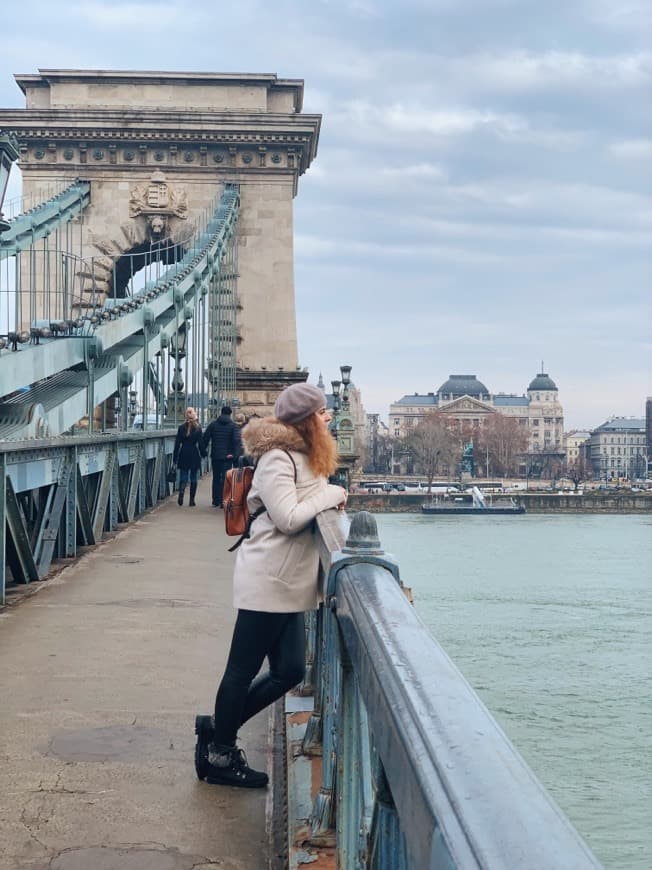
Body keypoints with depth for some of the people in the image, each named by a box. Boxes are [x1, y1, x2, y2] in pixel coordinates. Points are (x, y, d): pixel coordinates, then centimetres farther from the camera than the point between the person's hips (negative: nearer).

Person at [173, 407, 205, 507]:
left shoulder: (181, 428, 0)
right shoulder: (198, 428, -6)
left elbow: (177, 443, 1)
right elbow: (200, 443, -5)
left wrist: (175, 457, 5)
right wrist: (203, 453, 9)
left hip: (183, 455, 1)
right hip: (194, 455, -1)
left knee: (183, 477, 7)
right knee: (193, 479, 7)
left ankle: (181, 491, -22)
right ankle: (191, 500, 7)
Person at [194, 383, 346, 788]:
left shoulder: (304, 457, 15)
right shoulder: (277, 459, -15)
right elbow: (288, 519, -21)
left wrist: (331, 498, 3)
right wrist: (331, 494, -12)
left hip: (287, 583, 10)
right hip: (268, 582, -10)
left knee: (289, 670, 11)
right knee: (244, 669, 2)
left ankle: (217, 729, 25)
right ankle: (220, 754, 17)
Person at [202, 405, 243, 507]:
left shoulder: (213, 424, 4)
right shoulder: (234, 426, -4)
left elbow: (205, 438, 1)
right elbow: (237, 440, -16)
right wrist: (235, 454, -16)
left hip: (215, 456, 3)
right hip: (227, 456, -3)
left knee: (216, 478, 14)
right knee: (225, 478, 1)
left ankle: (215, 501, 17)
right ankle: (223, 501, -3)